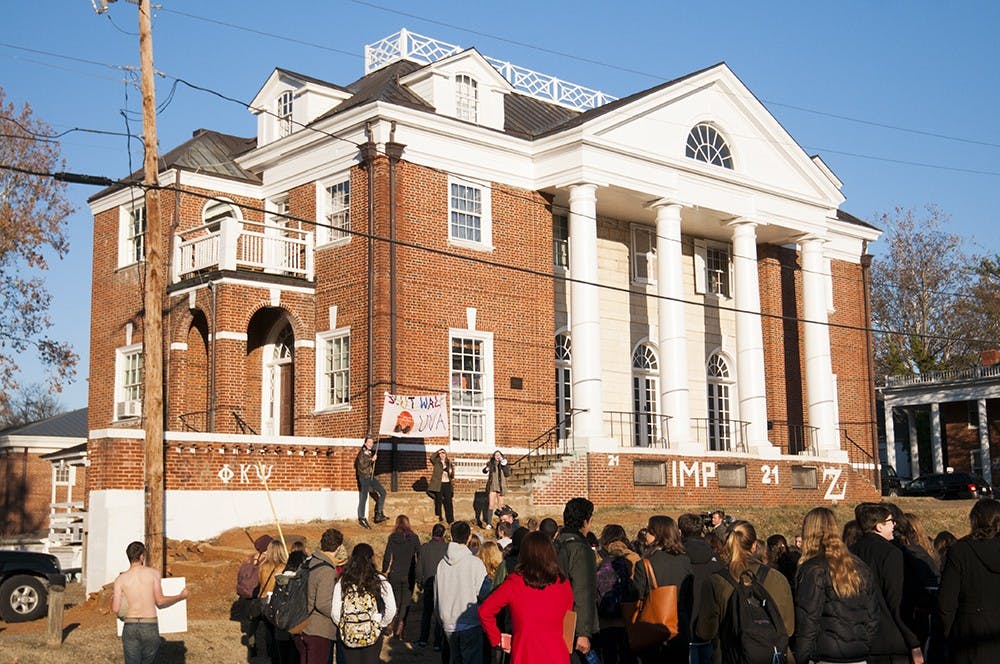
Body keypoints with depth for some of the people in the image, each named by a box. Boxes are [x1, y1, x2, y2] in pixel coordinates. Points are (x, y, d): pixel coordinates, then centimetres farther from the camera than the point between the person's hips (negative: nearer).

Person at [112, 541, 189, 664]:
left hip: (130, 627, 0)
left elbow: (115, 609, -1)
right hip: (150, 627, 0)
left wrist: (113, 600, 23)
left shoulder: (121, 579, 2)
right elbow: (160, 601, -6)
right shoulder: (153, 572, -1)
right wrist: (181, 596, 9)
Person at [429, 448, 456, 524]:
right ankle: (439, 520, 5)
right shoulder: (436, 462, 2)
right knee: (438, 503, 0)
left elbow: (452, 476, 13)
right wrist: (438, 452, -17)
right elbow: (432, 458, -21)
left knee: (448, 504, 3)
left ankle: (450, 521, 7)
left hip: (447, 485, 3)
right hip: (438, 485, -3)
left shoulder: (449, 463, 12)